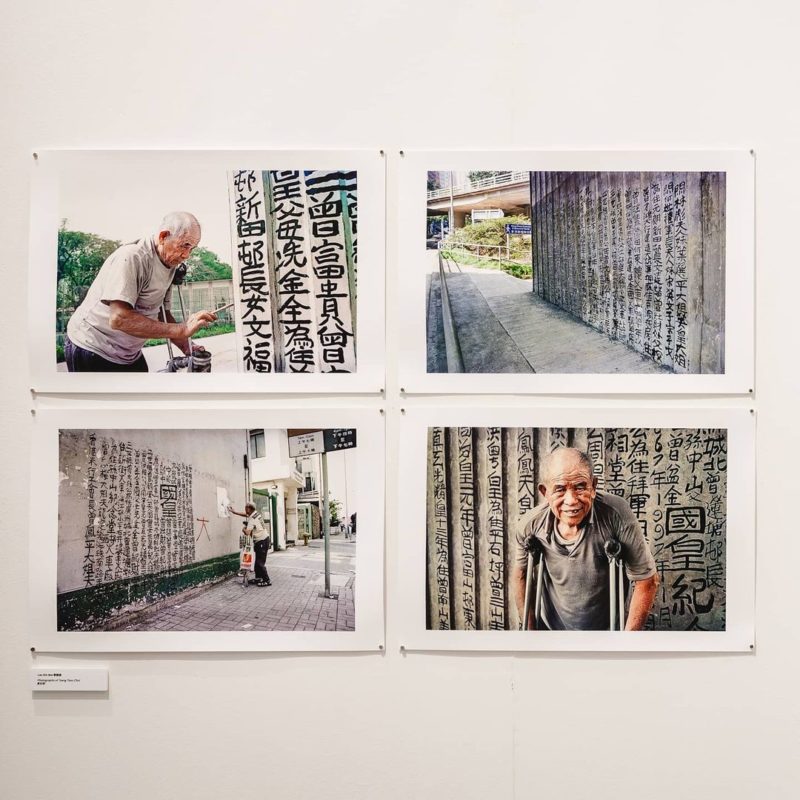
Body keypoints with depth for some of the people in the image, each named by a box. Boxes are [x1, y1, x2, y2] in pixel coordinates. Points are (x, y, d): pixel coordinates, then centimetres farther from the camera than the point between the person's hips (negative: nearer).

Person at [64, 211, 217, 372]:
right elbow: (119, 319, -34)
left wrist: (188, 348, -4)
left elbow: (162, 315, 12)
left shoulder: (170, 265, 4)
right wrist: (180, 330, -37)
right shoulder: (131, 257, -23)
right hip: (93, 351, -8)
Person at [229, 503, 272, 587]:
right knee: (258, 561, 15)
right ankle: (258, 578, 21)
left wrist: (243, 529, -5)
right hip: (264, 539, 10)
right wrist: (234, 511, 31)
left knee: (260, 562, -9)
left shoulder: (252, 519, -19)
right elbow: (245, 514, 27)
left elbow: (247, 532, -27)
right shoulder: (255, 513, 8)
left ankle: (267, 580, -9)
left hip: (262, 541, -10)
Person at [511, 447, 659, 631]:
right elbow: (520, 574, 0)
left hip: (605, 629, -2)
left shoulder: (615, 514, -28)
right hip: (551, 628, 2)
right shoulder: (532, 525, -19)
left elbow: (647, 580, -19)